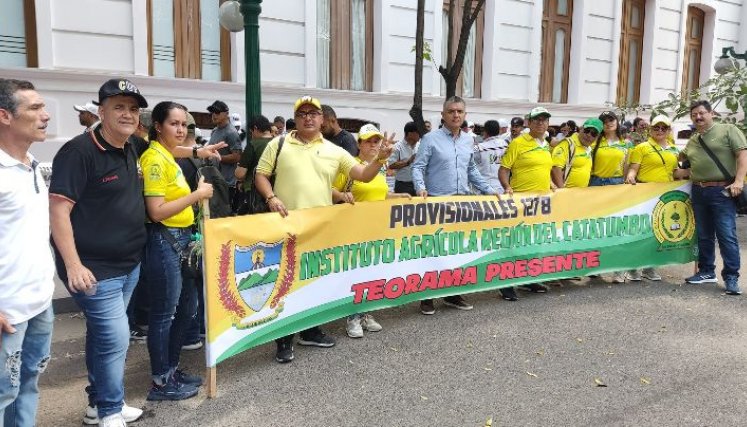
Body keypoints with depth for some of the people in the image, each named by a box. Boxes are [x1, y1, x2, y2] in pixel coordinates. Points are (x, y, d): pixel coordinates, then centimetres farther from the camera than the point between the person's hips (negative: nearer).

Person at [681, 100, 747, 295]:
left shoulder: (728, 130, 0)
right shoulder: (692, 141, 16)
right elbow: (682, 159, 31)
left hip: (722, 191, -6)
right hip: (698, 191, 6)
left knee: (727, 235, -7)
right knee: (704, 235, 12)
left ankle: (731, 277, -1)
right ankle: (706, 271, 22)